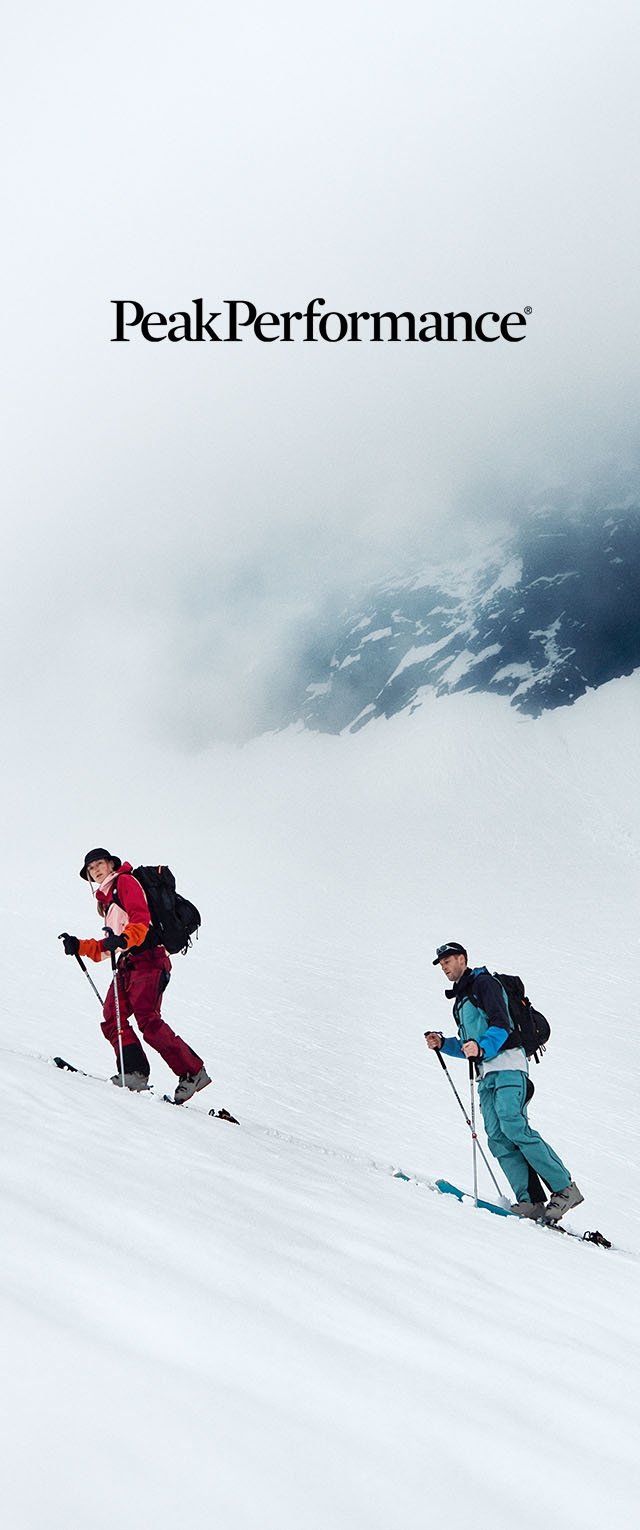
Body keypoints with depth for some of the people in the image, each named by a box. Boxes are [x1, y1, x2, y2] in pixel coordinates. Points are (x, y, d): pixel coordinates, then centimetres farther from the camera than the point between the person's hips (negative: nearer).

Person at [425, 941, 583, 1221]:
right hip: (486, 1074, 8)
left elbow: (501, 1024, -12)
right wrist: (443, 1044, 15)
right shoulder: (460, 1000, 29)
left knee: (513, 1125, -23)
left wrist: (481, 1048, -27)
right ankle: (530, 1201, -15)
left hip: (506, 1065, -8)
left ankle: (564, 1188, -20)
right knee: (497, 1138, -8)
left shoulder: (484, 983, 3)